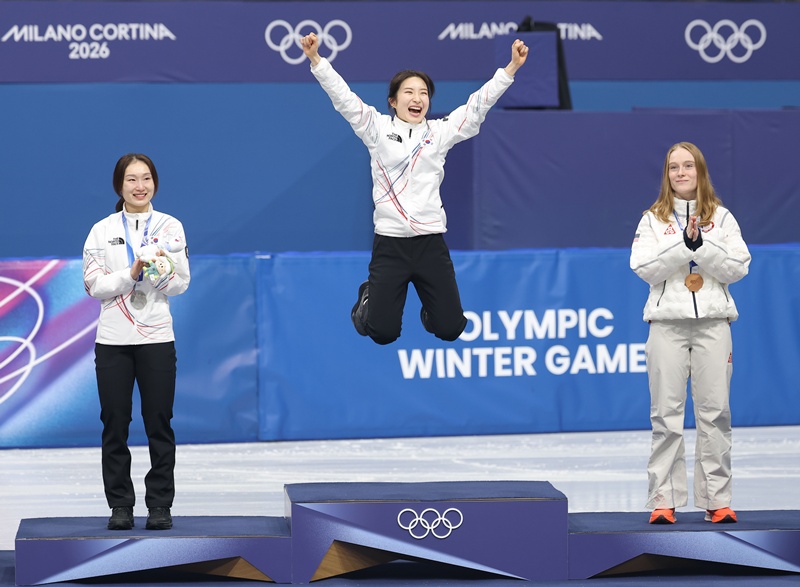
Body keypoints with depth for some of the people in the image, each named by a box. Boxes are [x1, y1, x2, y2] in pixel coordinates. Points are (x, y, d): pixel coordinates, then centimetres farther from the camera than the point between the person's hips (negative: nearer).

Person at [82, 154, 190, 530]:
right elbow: (94, 284, -3)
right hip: (113, 340, 1)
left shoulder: (170, 227, 5)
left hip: (156, 339, -1)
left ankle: (160, 505, 6)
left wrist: (160, 270, -21)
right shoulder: (102, 231, 5)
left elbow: (181, 283, -1)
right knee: (115, 425, 2)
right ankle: (120, 505, 9)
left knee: (159, 423, 0)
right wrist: (131, 274, -17)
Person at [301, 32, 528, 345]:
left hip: (431, 242, 2)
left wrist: (511, 67, -6)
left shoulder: (440, 131, 6)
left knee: (450, 329, 2)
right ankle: (368, 298, 35)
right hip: (389, 242, -2)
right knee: (383, 333, -1)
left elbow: (477, 104, 3)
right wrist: (316, 59, -17)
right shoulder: (378, 128, 2)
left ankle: (429, 308, 38)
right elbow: (343, 96, -5)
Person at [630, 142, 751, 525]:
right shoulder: (653, 220, 7)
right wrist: (684, 244, -16)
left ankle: (717, 500, 3)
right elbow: (643, 267, -6)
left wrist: (701, 244, -14)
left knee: (715, 411, -1)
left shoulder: (721, 218, 8)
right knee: (666, 414, -2)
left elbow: (738, 267, -2)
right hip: (668, 323, -1)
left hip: (713, 322, 1)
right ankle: (663, 500, 0)